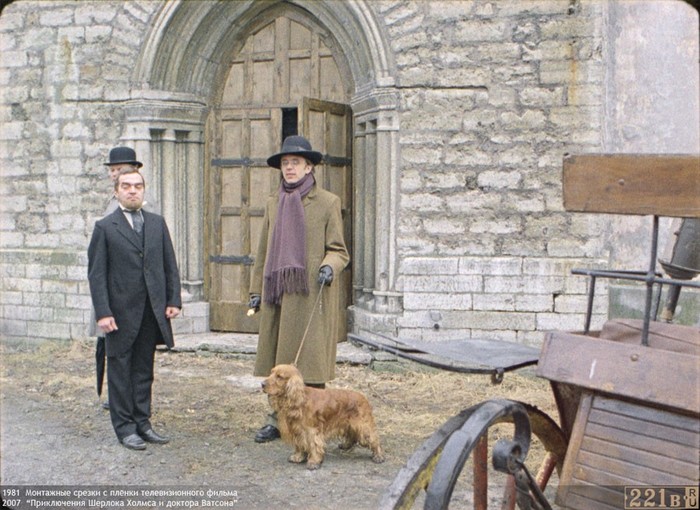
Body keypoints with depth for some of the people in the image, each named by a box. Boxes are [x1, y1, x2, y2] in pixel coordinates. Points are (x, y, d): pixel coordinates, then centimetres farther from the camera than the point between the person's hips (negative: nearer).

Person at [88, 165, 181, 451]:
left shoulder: (157, 223, 10)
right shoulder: (105, 228, -1)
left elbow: (170, 265, 11)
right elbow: (96, 274, -4)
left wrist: (174, 300, 2)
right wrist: (103, 313, -12)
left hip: (153, 312, 4)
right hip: (122, 313, -3)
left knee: (144, 370, 11)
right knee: (120, 371, 5)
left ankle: (142, 422, 21)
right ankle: (125, 427, 14)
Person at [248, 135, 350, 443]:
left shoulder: (327, 202, 1)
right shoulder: (273, 204, 15)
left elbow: (338, 250, 2)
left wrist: (329, 267, -19)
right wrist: (256, 290, 15)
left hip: (311, 295, -4)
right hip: (277, 294, 5)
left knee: (309, 360, -3)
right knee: (276, 361, 7)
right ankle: (278, 420, 19)